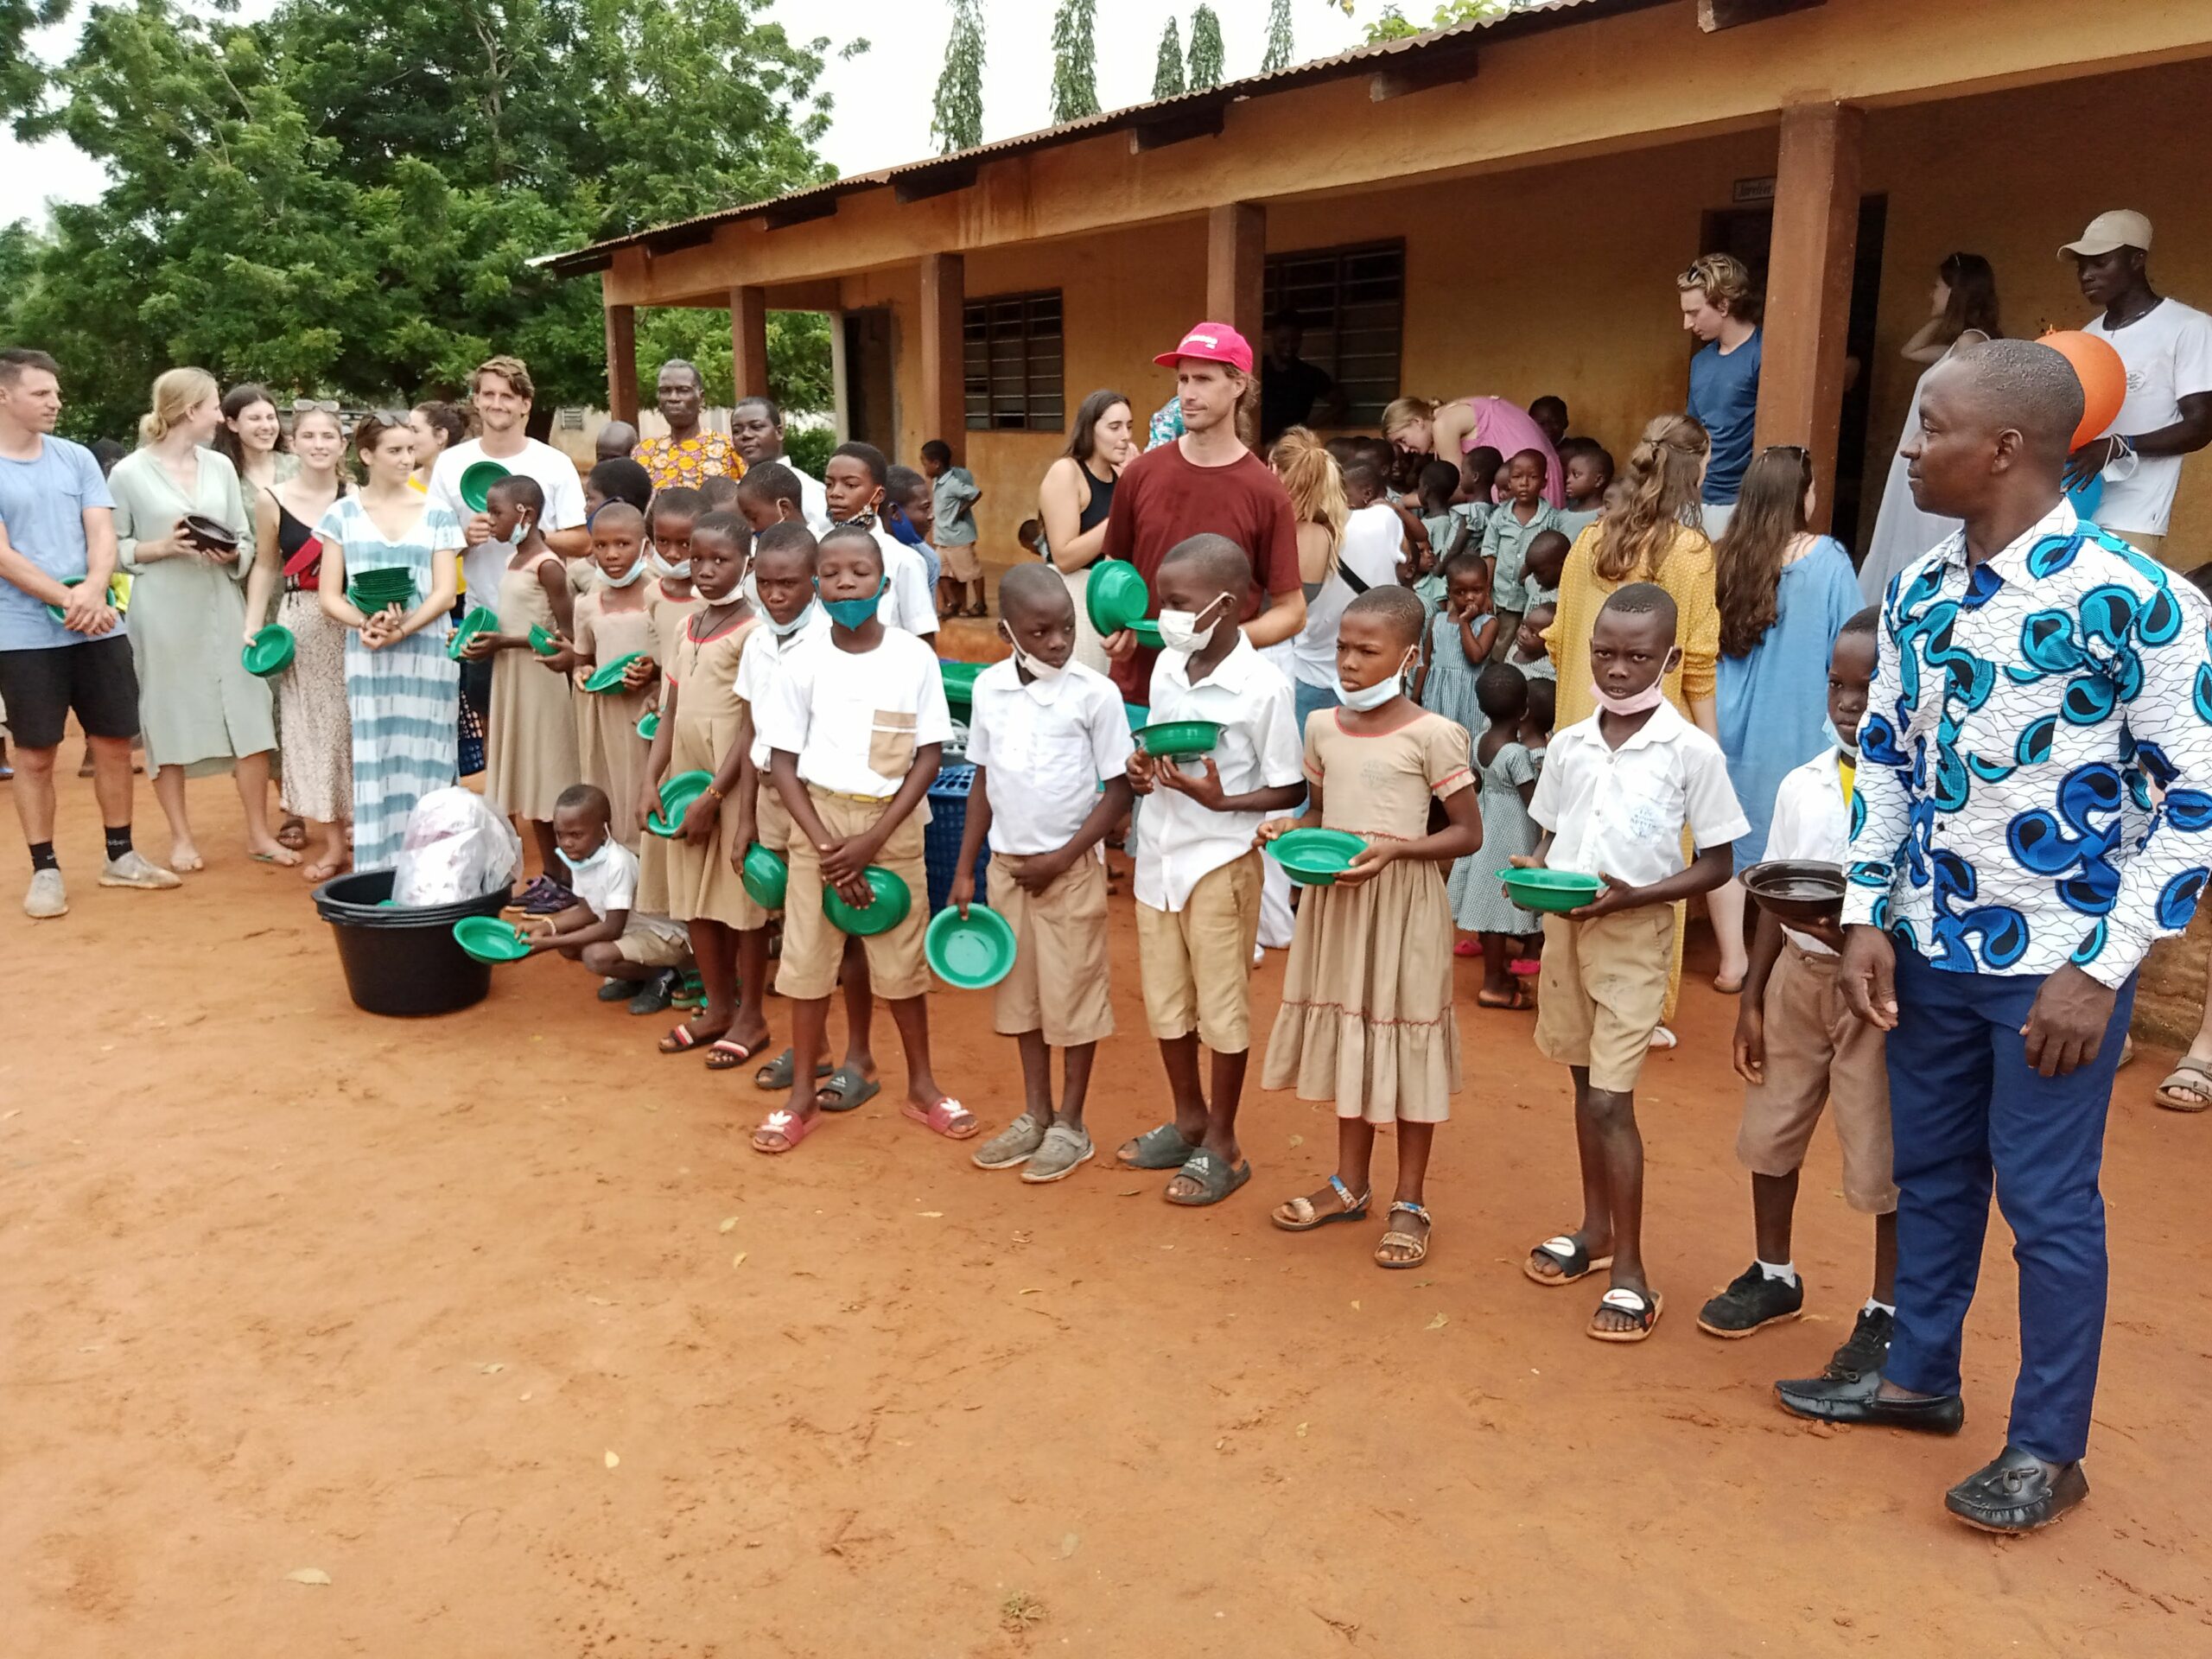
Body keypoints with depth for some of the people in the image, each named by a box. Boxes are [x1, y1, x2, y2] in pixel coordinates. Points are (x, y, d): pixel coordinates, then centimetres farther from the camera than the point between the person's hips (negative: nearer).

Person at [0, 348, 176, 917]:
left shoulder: (77, 458, 7)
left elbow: (102, 534, 1)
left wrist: (94, 590, -18)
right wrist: (68, 600, -19)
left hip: (99, 629, 3)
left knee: (114, 742, 8)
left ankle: (120, 855, 21)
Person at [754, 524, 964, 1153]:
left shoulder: (915, 658, -6)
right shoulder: (804, 663, -4)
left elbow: (930, 756, -5)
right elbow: (782, 761, -2)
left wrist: (873, 838, -12)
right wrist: (825, 843, -12)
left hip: (893, 823, -1)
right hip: (819, 818, 1)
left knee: (902, 958, 7)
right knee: (807, 957, 6)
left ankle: (921, 1085, 25)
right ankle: (803, 1096, 19)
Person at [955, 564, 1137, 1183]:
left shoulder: (1096, 694, -13)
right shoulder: (989, 688, 0)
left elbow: (1118, 790, -9)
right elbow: (983, 782, 9)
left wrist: (1062, 857, -14)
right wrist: (965, 869, 8)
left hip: (1070, 868, -4)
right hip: (1006, 865, 5)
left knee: (1072, 993, 5)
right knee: (1019, 990, 14)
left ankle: (1071, 1127, 19)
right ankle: (1035, 1115, 29)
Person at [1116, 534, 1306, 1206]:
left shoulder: (1263, 687, -17)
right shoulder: (1166, 667, 2)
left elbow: (1290, 790, -11)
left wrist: (1221, 801, -25)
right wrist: (1143, 771, -6)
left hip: (1221, 861, -6)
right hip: (1158, 853, 7)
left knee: (1221, 1005, 7)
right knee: (1164, 998, 17)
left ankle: (1221, 1144, 22)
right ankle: (1189, 1120, 36)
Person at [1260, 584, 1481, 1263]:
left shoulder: (1431, 734, -12)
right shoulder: (1322, 726, 4)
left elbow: (1468, 832, -9)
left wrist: (1394, 850, -22)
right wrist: (1290, 827, -5)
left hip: (1403, 901, -5)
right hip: (1335, 898, 6)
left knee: (1405, 1040, 5)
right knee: (1347, 1033, 16)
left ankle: (1410, 1202, 19)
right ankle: (1350, 1184, 32)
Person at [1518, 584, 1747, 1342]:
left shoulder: (1692, 751, -10)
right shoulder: (1568, 745, 3)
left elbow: (1716, 864, -7)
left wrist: (1632, 896, -20)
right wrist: (1532, 869, -10)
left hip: (1635, 933, -5)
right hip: (1564, 926, 5)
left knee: (1611, 1099, -6)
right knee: (1586, 1084, 16)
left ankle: (1630, 1271, 6)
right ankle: (1595, 1227, 32)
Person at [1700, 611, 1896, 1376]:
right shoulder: (1802, 785, 3)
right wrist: (1752, 998, 8)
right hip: (1797, 974, 5)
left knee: (1883, 1156, 6)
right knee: (1771, 1132, 16)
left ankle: (1887, 1311, 27)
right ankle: (1773, 1275, 37)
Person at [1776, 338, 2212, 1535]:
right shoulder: (1917, 595, 2)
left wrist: (2101, 968, -16)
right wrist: (1866, 918, 3)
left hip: (2054, 964, -6)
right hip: (1928, 949, 6)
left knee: (2047, 1201, 5)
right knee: (1930, 1172, 18)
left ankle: (2047, 1449, 24)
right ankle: (1919, 1377, 38)